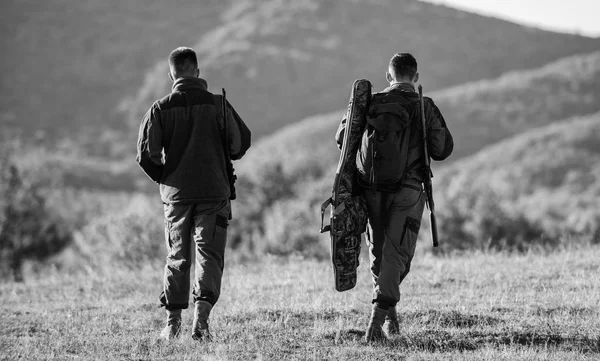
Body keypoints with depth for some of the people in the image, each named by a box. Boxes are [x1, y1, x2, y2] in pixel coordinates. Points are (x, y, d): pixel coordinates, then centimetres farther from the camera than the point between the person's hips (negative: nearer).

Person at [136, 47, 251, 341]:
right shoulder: (217, 104, -6)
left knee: (177, 257, 13)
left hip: (176, 192, 1)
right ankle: (201, 318, -17)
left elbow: (146, 154, -7)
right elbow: (241, 143, -1)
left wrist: (163, 178, 10)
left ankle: (173, 323, 17)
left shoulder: (161, 108, -4)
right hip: (214, 190, -1)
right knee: (209, 254, 1)